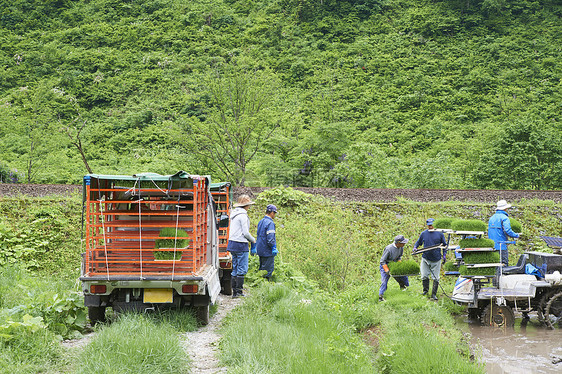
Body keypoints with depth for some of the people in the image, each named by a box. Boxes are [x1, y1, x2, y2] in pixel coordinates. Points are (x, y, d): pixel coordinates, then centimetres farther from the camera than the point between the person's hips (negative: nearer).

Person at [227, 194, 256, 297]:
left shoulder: (234, 214, 14)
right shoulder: (243, 215, -13)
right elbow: (245, 232, -14)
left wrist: (249, 239, 22)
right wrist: (253, 240, 4)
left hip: (232, 243, 9)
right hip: (240, 244, -9)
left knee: (235, 268, 11)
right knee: (242, 269, -4)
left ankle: (234, 291, 12)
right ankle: (239, 291, -3)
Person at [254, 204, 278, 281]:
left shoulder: (261, 222, 13)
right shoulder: (270, 223, -16)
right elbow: (270, 238, -22)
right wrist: (274, 248, -13)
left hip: (260, 250, 9)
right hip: (267, 251, -9)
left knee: (262, 269, 15)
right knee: (268, 270, -4)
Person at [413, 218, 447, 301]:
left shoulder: (439, 234, -1)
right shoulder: (423, 234, 2)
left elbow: (445, 245, 7)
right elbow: (418, 242, 14)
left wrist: (444, 255, 0)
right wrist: (415, 247, -6)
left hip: (436, 260, -1)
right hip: (425, 258, 2)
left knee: (435, 278, 1)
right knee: (424, 276, 6)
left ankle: (434, 294, 9)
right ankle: (425, 290, 28)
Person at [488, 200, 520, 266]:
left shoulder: (492, 218, 14)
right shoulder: (504, 218, -10)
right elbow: (507, 231, -20)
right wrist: (516, 235, -5)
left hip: (491, 245, 7)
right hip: (501, 245, -7)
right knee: (503, 263, -4)